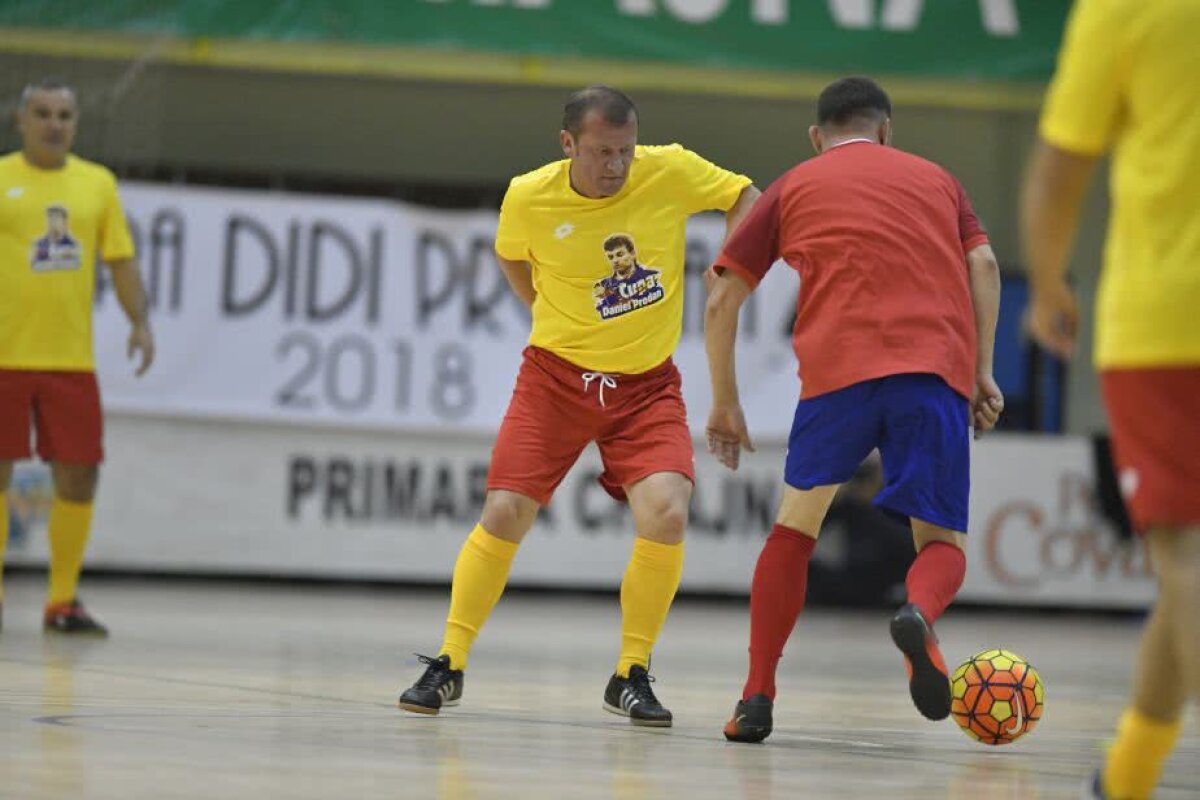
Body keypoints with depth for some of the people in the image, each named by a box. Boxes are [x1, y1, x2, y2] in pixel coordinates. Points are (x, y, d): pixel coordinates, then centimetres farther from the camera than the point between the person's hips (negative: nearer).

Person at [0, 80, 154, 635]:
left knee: (79, 475, 1)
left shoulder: (97, 183, 10)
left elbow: (121, 260, 12)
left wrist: (140, 321, 0)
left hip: (72, 358, 3)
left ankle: (62, 600, 12)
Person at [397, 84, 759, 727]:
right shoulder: (528, 198, -12)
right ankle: (448, 666, 13)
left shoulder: (671, 172, -14)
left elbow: (745, 200, 1)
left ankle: (630, 676, 0)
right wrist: (559, 320, 9)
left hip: (647, 384, 0)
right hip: (556, 376, 0)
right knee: (503, 516, -8)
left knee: (666, 516, -20)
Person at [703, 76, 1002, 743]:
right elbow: (983, 265, 12)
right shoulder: (935, 179, 28)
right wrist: (981, 372, 10)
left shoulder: (793, 188, 24)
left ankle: (757, 698, 10)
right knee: (942, 544, 8)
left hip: (837, 366, 0)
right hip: (937, 371, 0)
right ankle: (919, 613, -28)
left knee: (795, 527, 19)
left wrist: (724, 404, 27)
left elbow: (721, 300, 19)